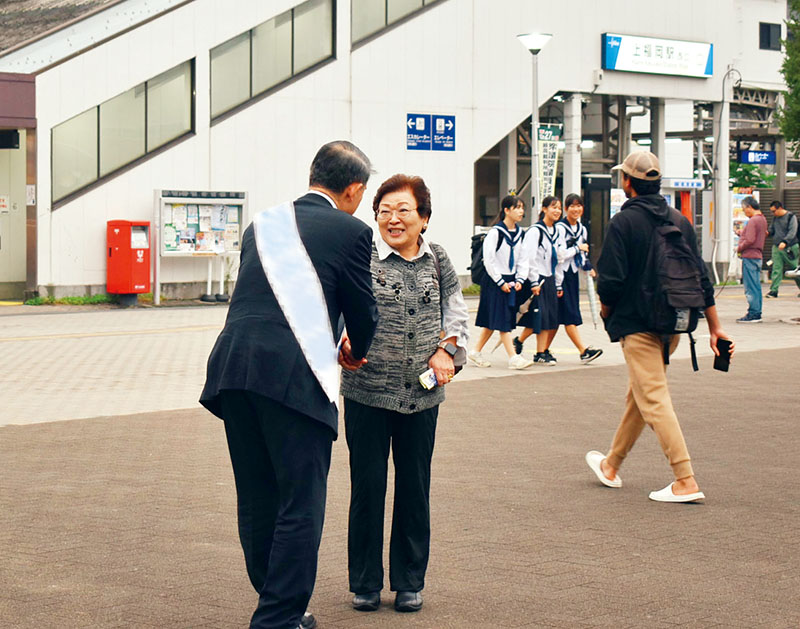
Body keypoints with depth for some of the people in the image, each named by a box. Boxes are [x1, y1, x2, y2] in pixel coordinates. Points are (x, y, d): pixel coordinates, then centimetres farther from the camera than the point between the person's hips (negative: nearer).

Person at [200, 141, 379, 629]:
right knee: (301, 505, 2)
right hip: (293, 376, -6)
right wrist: (357, 352, 31)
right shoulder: (350, 231, 3)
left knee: (257, 501, 15)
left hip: (233, 369, 7)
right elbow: (364, 313, 8)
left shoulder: (262, 224, 20)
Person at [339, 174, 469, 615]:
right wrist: (345, 346, -30)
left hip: (421, 395, 3)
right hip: (367, 391, -3)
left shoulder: (438, 261, 8)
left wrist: (447, 348, -4)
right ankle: (365, 582, 17)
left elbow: (455, 310, 13)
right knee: (367, 486, 4)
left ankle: (409, 582, 23)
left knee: (414, 486, 11)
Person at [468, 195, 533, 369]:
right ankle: (513, 358, -9)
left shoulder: (519, 233, 8)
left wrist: (519, 280, 4)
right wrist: (501, 282, -14)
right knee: (502, 319, -7)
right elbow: (489, 260, -14)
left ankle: (476, 352, 22)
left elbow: (520, 258, 16)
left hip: (510, 281, 7)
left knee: (492, 322, 11)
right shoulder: (495, 232, -14)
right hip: (495, 281, -7)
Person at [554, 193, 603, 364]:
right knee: (569, 316, -9)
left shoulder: (582, 229, 14)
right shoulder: (560, 228, -12)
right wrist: (578, 248, -9)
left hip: (573, 274, 8)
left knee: (559, 317, 7)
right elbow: (559, 254, -19)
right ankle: (584, 351, -14)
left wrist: (588, 268, 9)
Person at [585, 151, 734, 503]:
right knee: (638, 396, 19)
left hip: (637, 325, -7)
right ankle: (611, 466, 34)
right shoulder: (680, 222, 8)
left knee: (654, 401, -8)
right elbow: (701, 278, 9)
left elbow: (610, 281, -15)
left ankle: (685, 482, -16)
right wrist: (714, 328, 12)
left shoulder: (622, 223, -11)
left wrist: (606, 313, 5)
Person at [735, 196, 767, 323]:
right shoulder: (762, 219, 14)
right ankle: (757, 313, 16)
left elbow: (750, 240, -22)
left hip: (750, 256, -10)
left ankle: (753, 314, -6)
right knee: (756, 286, 13)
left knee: (750, 287, -7)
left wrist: (739, 248, -8)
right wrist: (741, 233, 12)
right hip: (758, 256, 10)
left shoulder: (753, 221, -16)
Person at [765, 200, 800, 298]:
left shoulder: (791, 217, -8)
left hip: (789, 248, -5)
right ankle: (774, 290, -4)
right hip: (776, 247, 5)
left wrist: (785, 242, -32)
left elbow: (792, 232, -18)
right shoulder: (775, 218, 11)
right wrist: (768, 232, -4)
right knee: (776, 269, -3)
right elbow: (772, 229, 21)